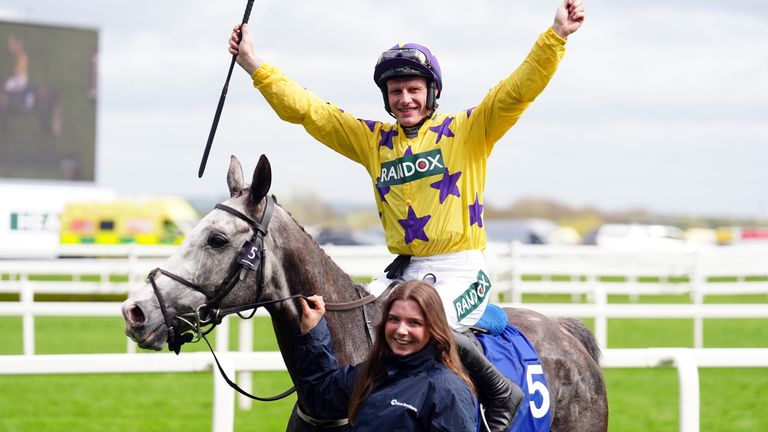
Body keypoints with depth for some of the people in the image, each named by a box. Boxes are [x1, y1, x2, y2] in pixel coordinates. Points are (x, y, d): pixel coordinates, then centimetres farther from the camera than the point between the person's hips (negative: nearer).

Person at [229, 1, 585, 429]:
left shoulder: (467, 130, 1)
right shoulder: (373, 140, 12)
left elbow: (520, 89, -11)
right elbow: (305, 108, 10)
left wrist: (556, 36, -24)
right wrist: (254, 65, 3)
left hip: (461, 268, -5)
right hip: (404, 268, 5)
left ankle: (501, 392, -10)